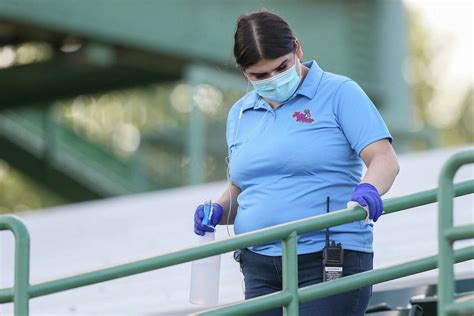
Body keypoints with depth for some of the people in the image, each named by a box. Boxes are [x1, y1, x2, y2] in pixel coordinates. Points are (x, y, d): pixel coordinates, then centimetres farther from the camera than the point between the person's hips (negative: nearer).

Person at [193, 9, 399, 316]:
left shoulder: (338, 93, -1)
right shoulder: (240, 114, 16)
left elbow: (385, 159, -9)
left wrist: (369, 189, -30)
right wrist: (218, 212, 3)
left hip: (330, 263, -5)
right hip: (260, 267, 5)